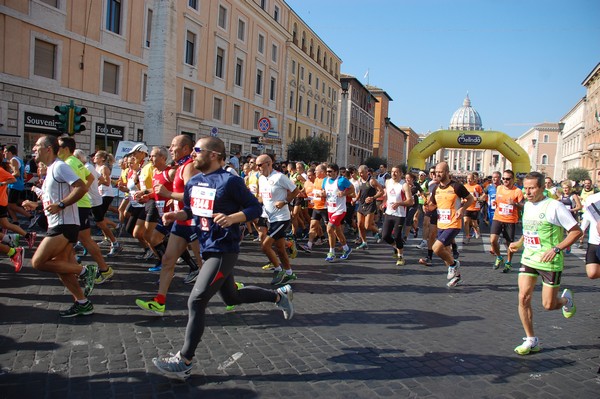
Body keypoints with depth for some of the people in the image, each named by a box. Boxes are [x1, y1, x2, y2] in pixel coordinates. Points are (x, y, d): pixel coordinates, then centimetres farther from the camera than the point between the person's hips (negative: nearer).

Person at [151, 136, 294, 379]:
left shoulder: (229, 181, -16)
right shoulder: (193, 182, 6)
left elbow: (255, 207, -12)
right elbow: (190, 211, 19)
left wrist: (232, 218, -27)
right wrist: (175, 215, -2)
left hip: (224, 251, -9)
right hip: (208, 248, 9)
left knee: (196, 302, -9)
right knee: (232, 297, 21)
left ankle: (184, 362, 4)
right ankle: (279, 295, 40)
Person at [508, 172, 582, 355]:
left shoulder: (554, 206, -15)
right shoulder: (527, 205, 6)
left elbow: (576, 231, -13)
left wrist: (556, 249, -23)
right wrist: (519, 243, 10)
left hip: (550, 262, -5)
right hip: (528, 259, 5)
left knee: (548, 305, 2)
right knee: (523, 297, -6)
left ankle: (566, 299, 39)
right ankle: (531, 340, 8)